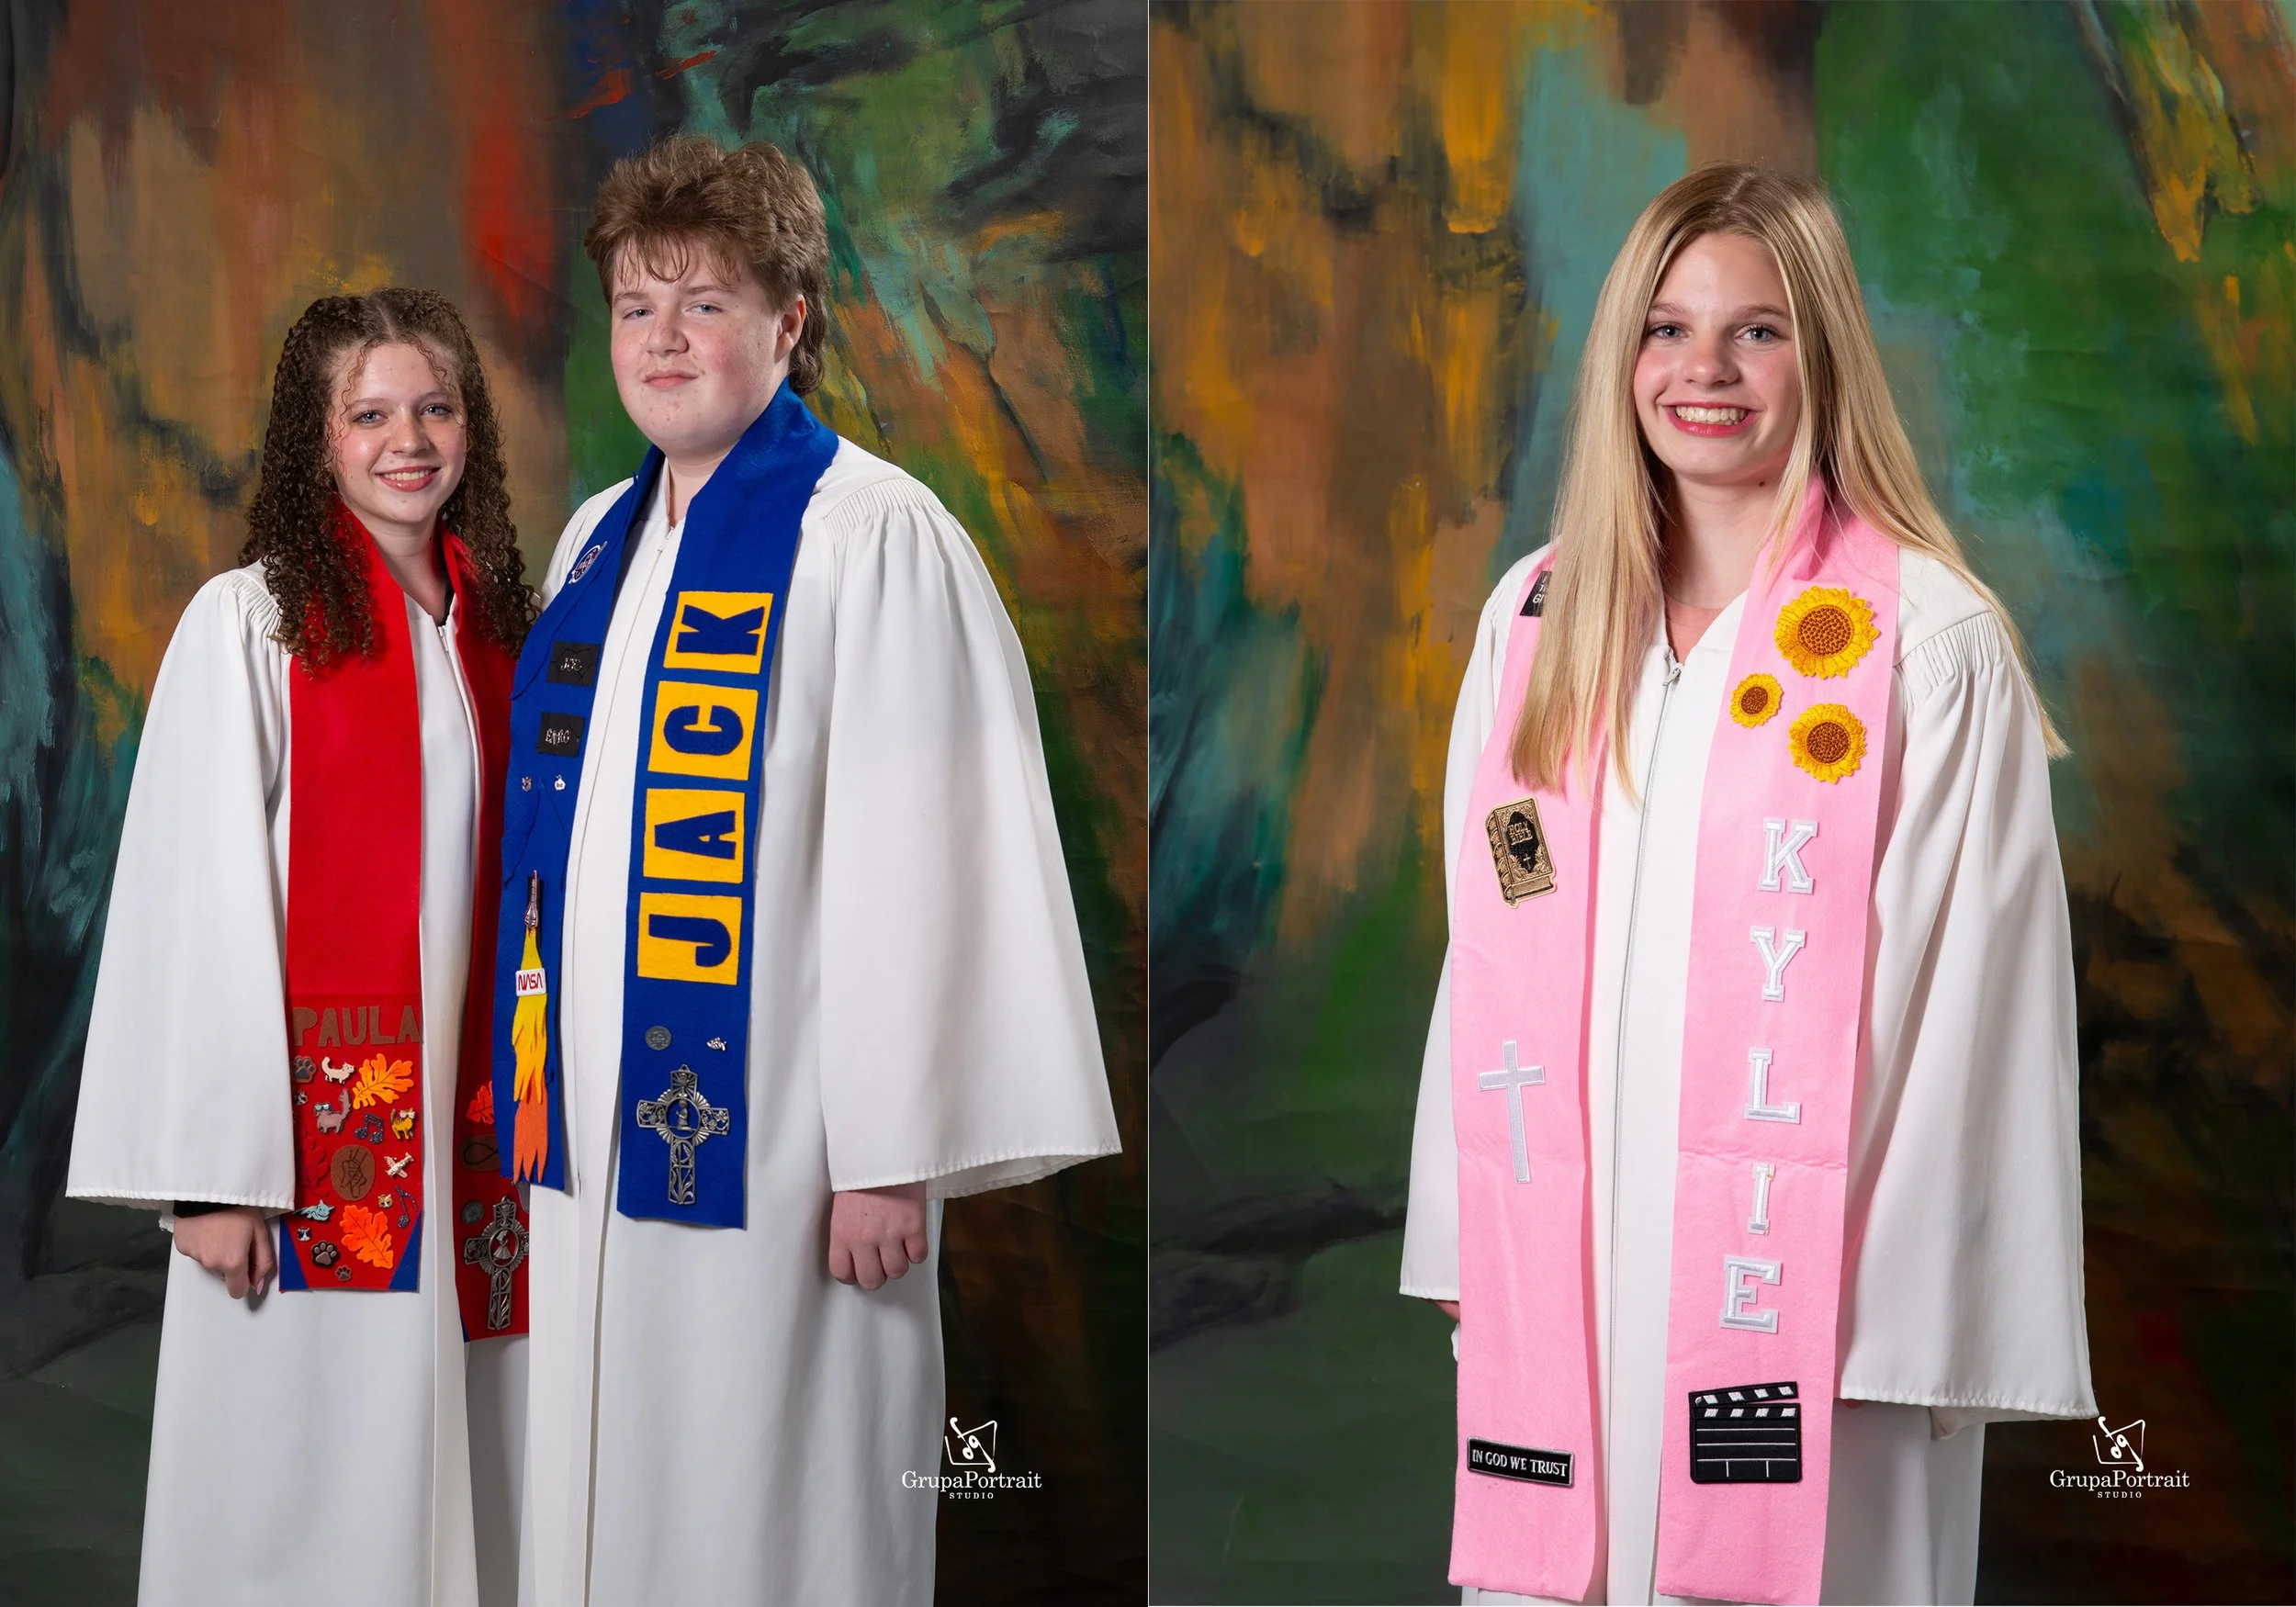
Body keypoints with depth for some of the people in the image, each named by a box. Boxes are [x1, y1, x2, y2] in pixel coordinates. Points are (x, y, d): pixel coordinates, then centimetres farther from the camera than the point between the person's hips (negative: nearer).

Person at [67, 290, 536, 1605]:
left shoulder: (496, 621, 10)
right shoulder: (249, 620, -5)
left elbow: (519, 872, 13)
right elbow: (199, 902, -8)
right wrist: (217, 1172, -13)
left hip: (470, 1109, 5)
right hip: (319, 1107, -4)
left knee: (463, 1470, 7)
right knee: (307, 1495, 0)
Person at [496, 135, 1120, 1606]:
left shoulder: (874, 536, -11)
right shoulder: (600, 543, 12)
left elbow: (916, 859, -16)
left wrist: (891, 1152, -19)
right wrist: (538, 1092, 15)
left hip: (771, 1140, -7)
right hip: (602, 1125, 7)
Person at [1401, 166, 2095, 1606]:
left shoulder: (1931, 648, -7)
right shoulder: (1539, 618, 9)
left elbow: (1968, 1000, -8)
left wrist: (1918, 1322, -11)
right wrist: (1466, 1244, 10)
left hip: (1805, 1288, -4)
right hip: (1559, 1273, 4)